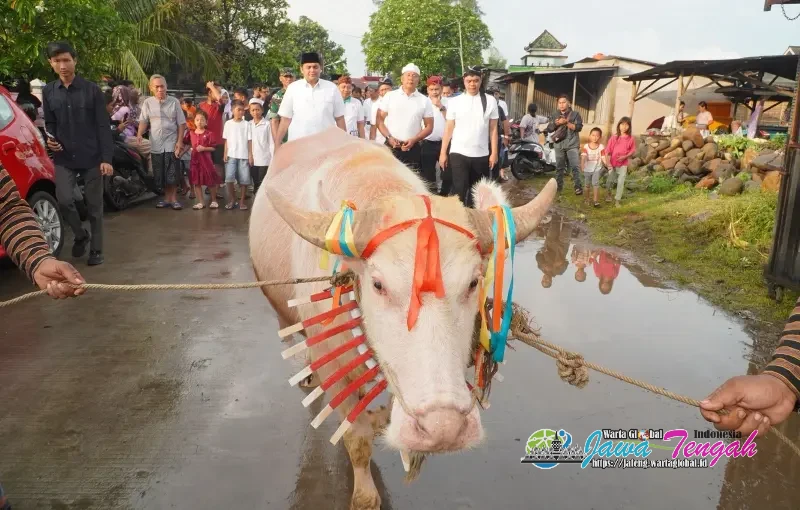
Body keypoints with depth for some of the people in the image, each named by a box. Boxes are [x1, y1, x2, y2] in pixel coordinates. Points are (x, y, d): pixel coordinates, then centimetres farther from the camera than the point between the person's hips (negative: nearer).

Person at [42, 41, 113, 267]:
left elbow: (103, 126, -4)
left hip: (91, 157, -2)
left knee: (94, 205, 4)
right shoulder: (48, 91, 7)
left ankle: (96, 249, 17)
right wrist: (50, 140, -8)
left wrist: (106, 158, -11)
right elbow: (50, 123, 15)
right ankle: (81, 235, 16)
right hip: (64, 158, 2)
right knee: (64, 200, -12)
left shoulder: (91, 89, -2)